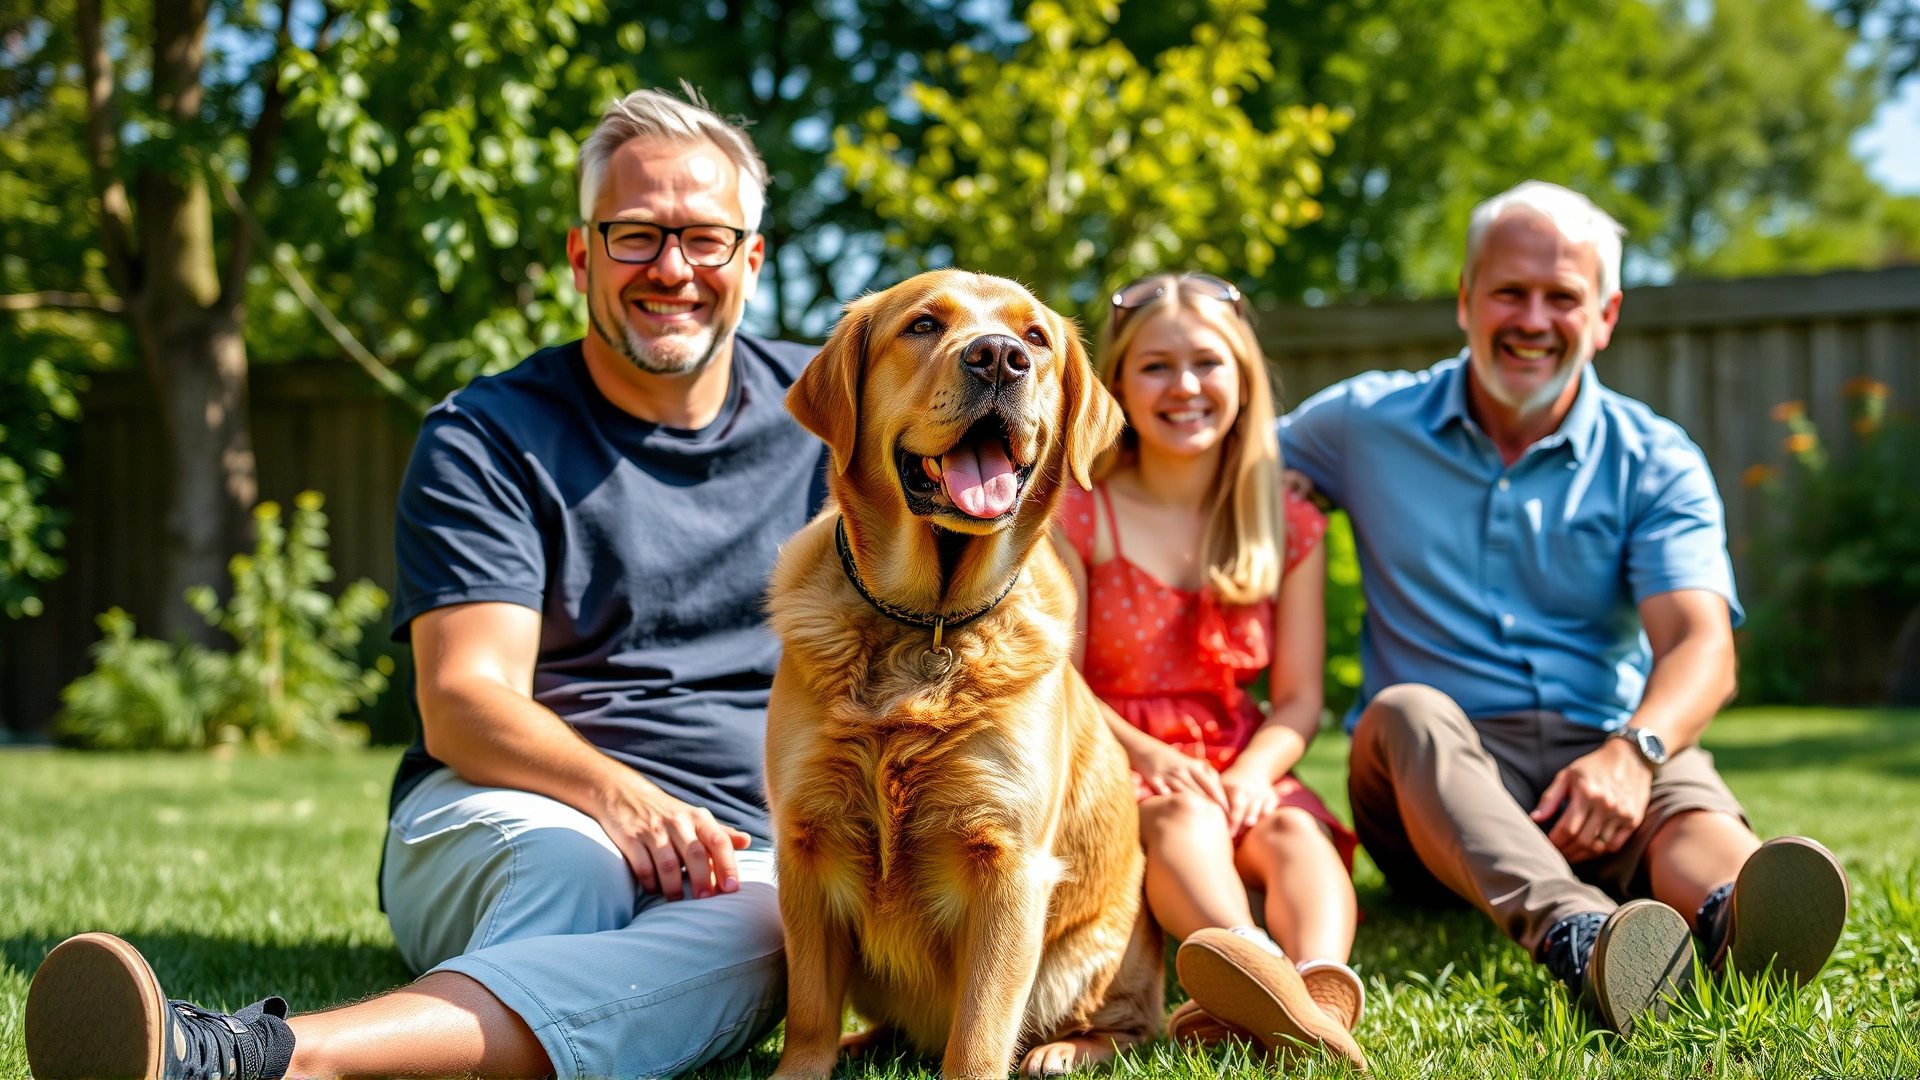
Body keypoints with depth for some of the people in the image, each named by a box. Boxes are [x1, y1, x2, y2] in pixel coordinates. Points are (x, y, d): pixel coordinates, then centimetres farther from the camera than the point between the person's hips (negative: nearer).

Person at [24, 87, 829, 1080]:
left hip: (737, 850, 1)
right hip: (510, 818, -1)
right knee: (568, 868, -39)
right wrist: (614, 793, -26)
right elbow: (463, 704, -7)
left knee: (765, 925, -37)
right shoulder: (487, 439, 5)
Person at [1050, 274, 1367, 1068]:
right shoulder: (1078, 518, 2)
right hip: (1117, 767, -3)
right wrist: (1149, 755, -21)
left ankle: (1323, 990, -62)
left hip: (1240, 765, 3)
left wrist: (1251, 774, -18)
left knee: (1294, 829, -31)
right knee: (1180, 814, -36)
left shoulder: (1289, 528, 10)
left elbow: (1298, 698, 4)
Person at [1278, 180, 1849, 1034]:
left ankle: (1733, 912, -71)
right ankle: (1573, 932, -64)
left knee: (1686, 789, -33)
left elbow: (1700, 645, -9)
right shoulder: (1369, 422, 10)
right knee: (1408, 712, -34)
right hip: (1430, 778, 0)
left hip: (1599, 762, 0)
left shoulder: (1655, 464, 5)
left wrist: (1634, 751, -33)